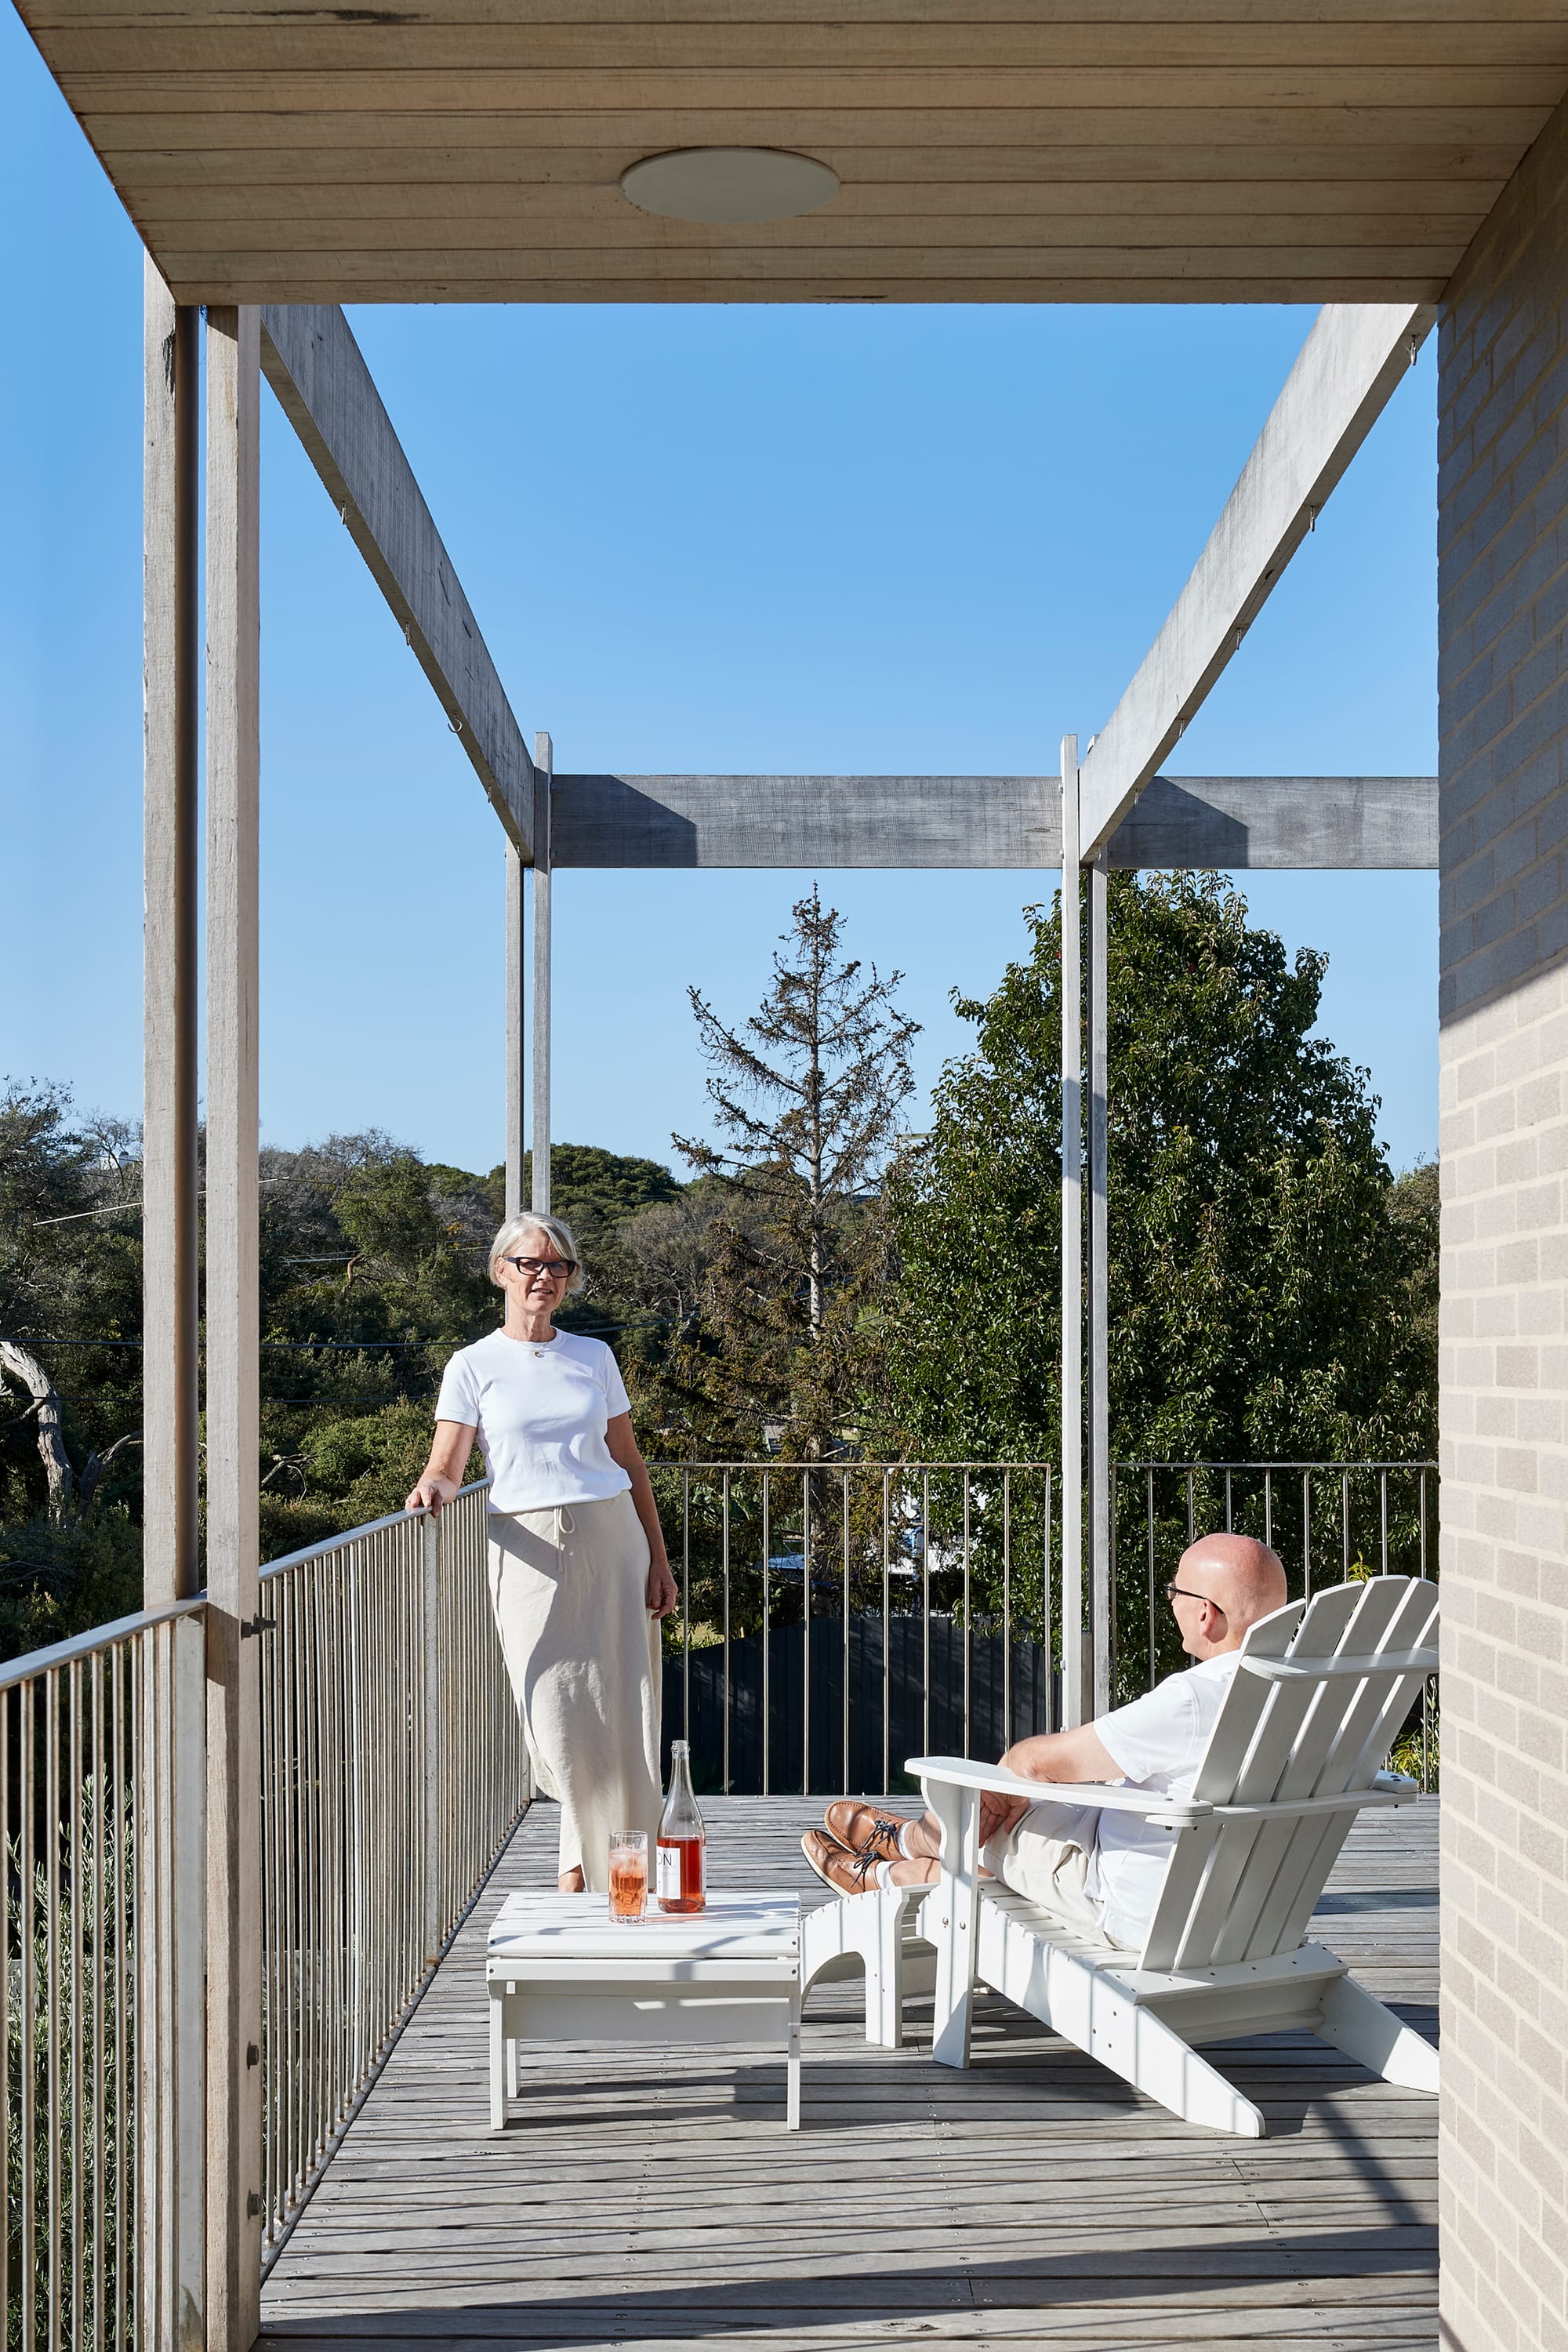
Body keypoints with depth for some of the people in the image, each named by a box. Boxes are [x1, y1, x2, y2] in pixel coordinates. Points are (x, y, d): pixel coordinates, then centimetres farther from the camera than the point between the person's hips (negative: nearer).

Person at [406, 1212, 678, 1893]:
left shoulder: (593, 1357, 10)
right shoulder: (474, 1366, 3)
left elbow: (629, 1463, 12)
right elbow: (447, 1469, -4)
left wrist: (658, 1558, 7)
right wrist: (431, 1489, -28)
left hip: (610, 1540, 2)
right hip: (530, 1552, -2)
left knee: (619, 1717, 0)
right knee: (557, 1716, -3)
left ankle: (612, 1871, 13)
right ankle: (578, 1864, 17)